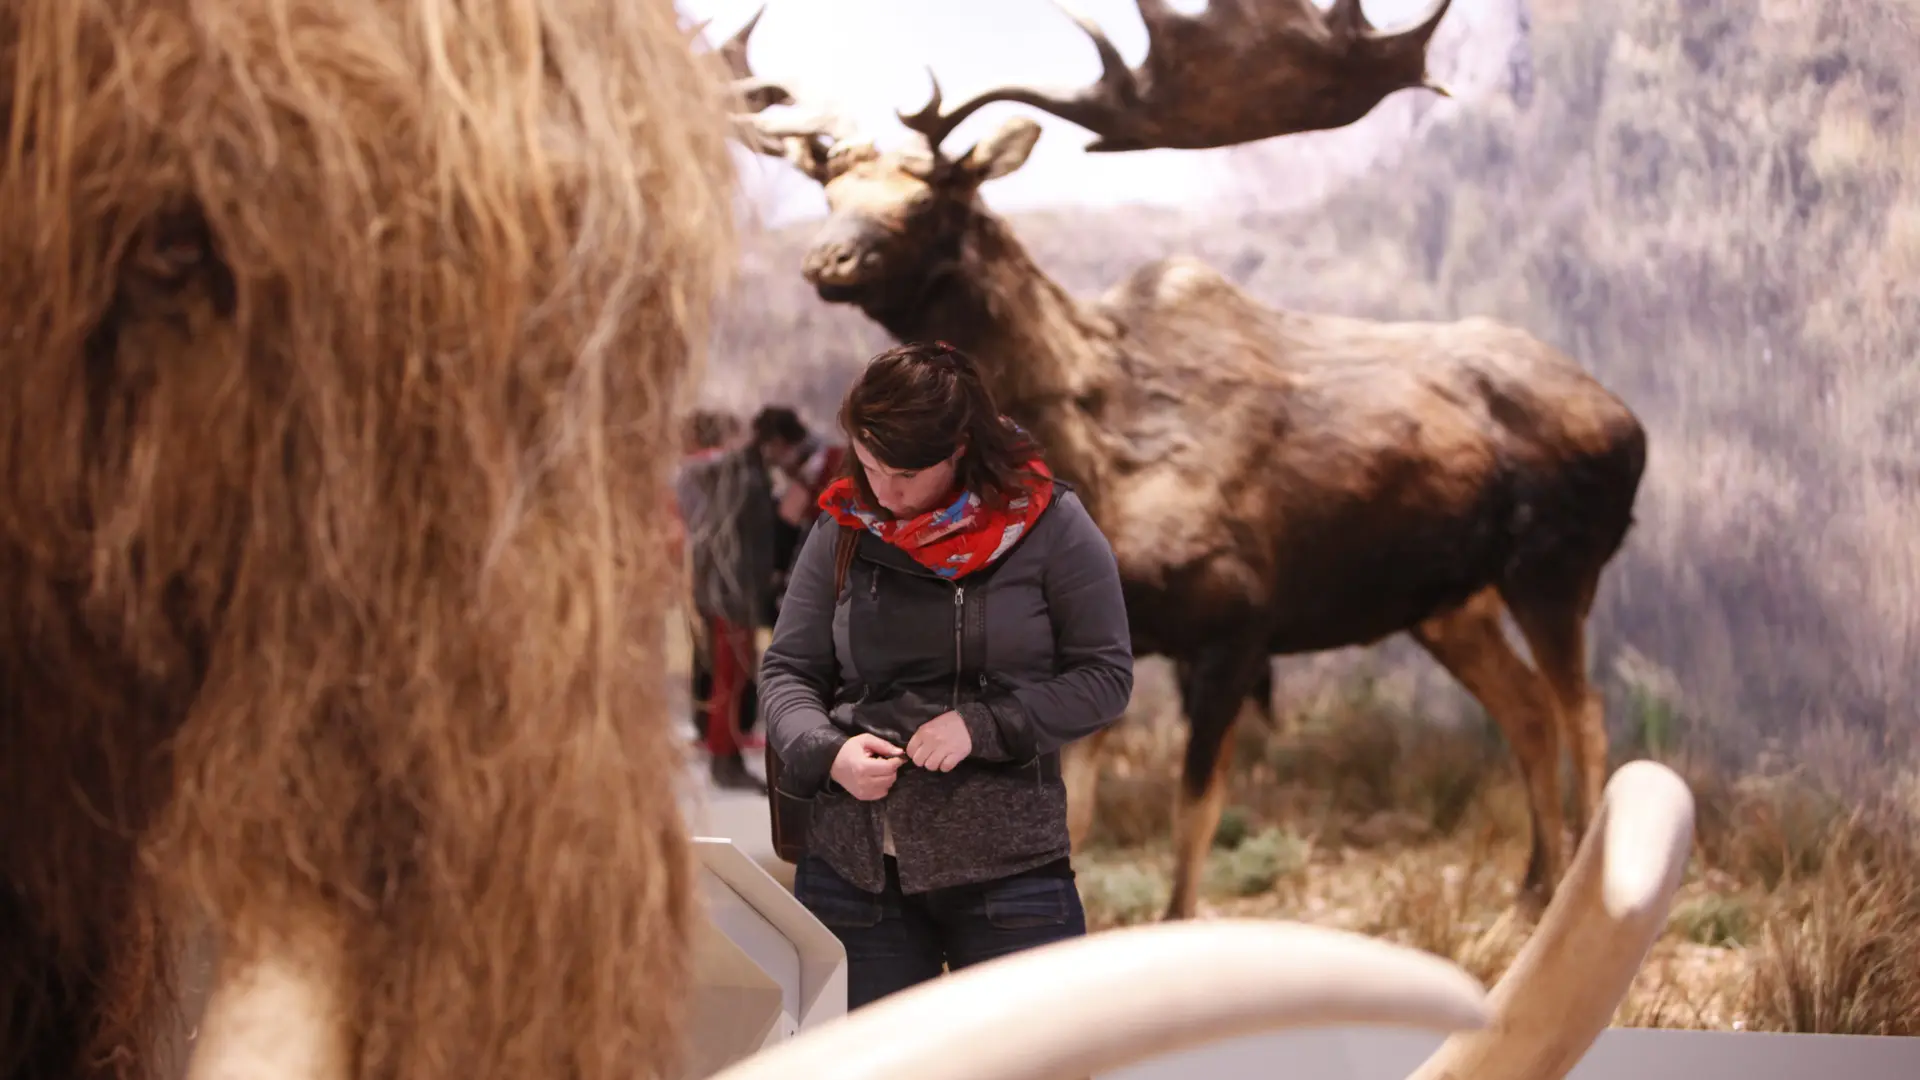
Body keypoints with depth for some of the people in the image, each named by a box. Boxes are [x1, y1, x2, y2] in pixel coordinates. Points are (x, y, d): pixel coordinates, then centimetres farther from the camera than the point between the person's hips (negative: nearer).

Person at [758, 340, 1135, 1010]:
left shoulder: (1045, 525, -3)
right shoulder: (845, 531, 6)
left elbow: (1106, 676, -1)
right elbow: (786, 670, 11)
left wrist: (983, 725, -14)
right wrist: (826, 751, -9)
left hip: (1008, 861, -3)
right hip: (851, 861, 3)